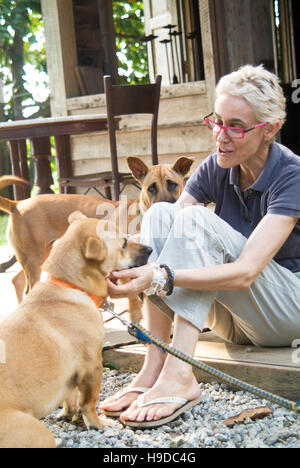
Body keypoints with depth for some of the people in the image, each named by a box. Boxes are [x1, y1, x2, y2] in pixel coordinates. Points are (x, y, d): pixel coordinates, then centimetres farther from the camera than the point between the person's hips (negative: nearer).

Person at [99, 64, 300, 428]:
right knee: (160, 214, -18)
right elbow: (165, 232, -10)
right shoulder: (215, 169, -2)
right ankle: (153, 370, -28)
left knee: (195, 219, -27)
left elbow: (245, 272, -31)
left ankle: (178, 375, -38)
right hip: (232, 318, 6)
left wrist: (161, 277, -43)